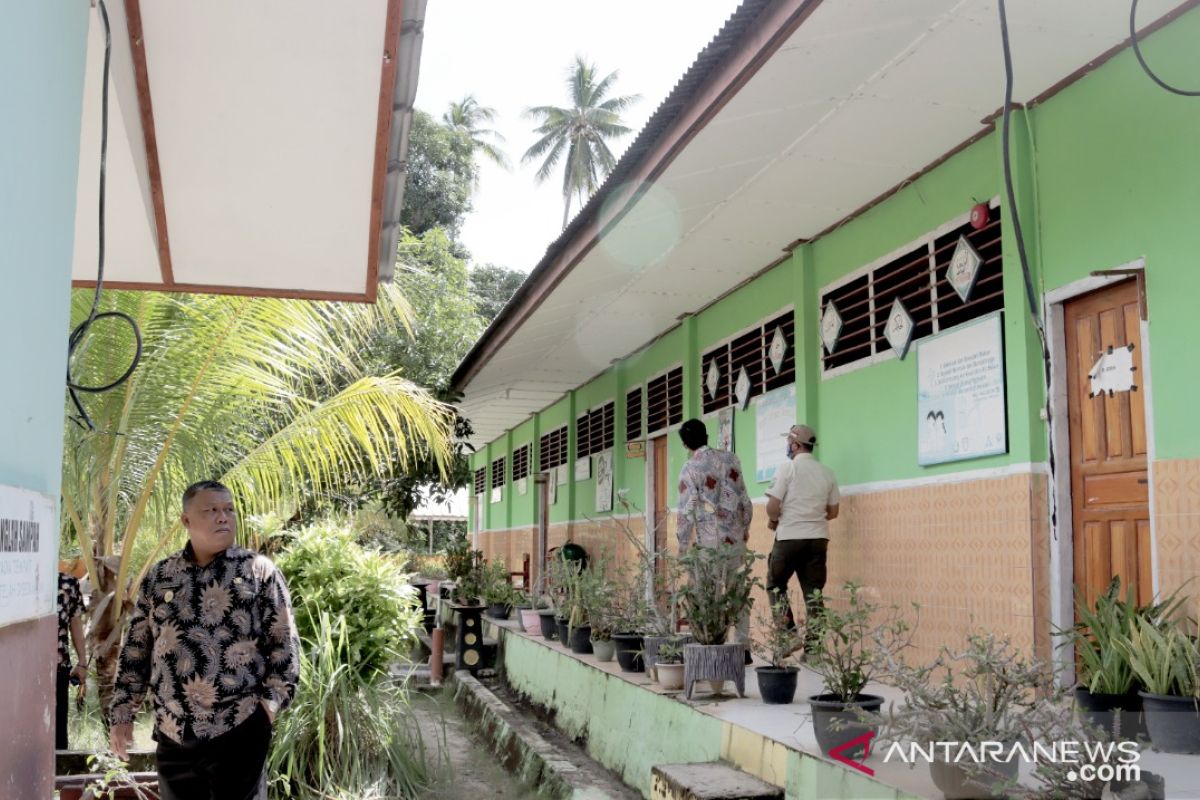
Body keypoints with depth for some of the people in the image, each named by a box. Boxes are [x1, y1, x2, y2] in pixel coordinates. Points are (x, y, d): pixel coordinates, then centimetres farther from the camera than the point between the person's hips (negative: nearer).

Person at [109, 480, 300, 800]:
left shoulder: (259, 571, -1)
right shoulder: (159, 577, 8)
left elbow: (284, 642, -3)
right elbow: (135, 649, 12)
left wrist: (272, 700, -10)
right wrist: (123, 712, 8)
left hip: (240, 727, -3)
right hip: (172, 731, 4)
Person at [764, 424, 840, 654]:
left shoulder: (789, 467, -7)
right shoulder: (827, 472, 8)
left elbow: (773, 505, -11)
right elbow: (833, 511, 11)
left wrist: (773, 520, 8)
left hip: (789, 537, -4)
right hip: (818, 538, 4)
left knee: (776, 585, 11)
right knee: (813, 591, 7)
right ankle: (812, 645, 4)